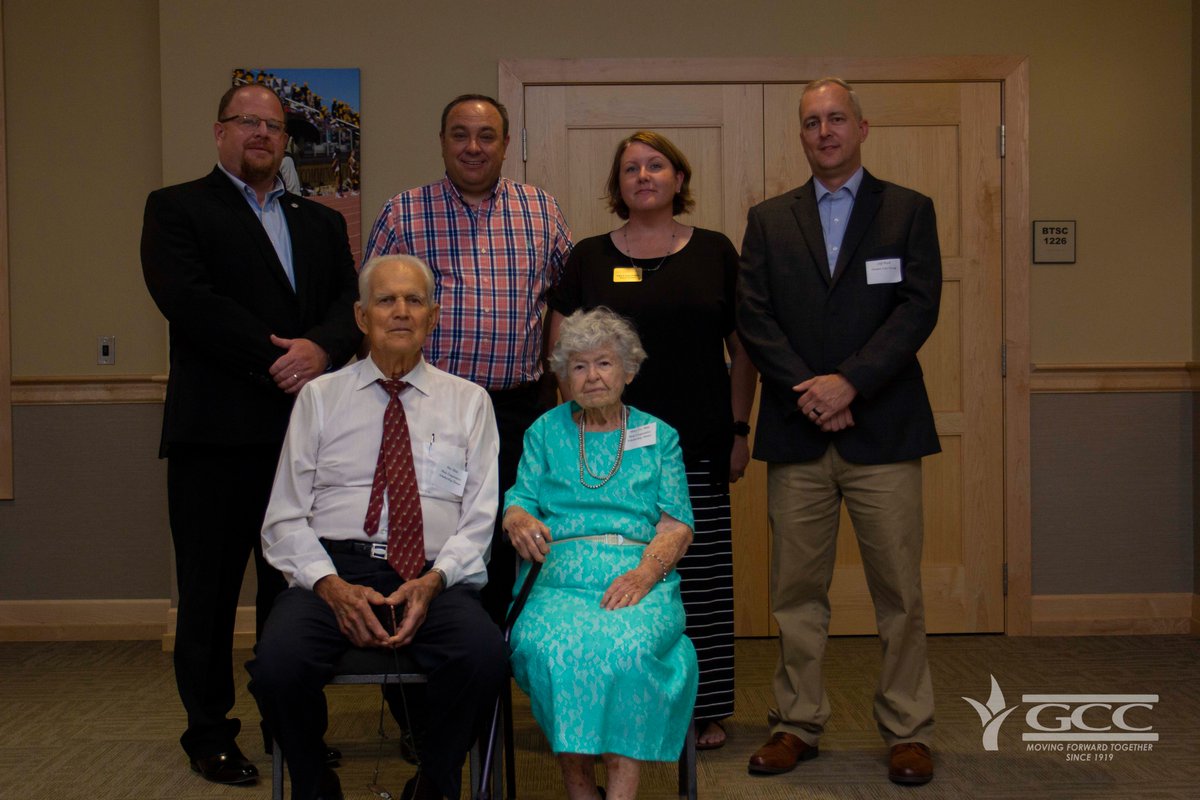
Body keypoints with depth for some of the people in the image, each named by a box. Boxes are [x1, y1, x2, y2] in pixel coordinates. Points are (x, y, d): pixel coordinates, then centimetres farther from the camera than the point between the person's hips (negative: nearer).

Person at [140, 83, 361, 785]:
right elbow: (189, 300, -11)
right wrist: (277, 361, -15)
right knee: (210, 589, 4)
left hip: (305, 426, 4)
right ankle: (210, 733, 17)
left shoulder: (322, 222, 19)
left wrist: (322, 347, -15)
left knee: (294, 583, 9)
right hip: (218, 431, -4)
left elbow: (354, 301, 6)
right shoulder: (176, 209, 5)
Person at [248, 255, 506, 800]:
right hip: (333, 567, 0)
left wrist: (433, 581, -11)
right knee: (278, 664, -31)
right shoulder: (320, 396, 15)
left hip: (434, 576, 0)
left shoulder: (468, 401, 15)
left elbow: (481, 516, 8)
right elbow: (285, 517, 8)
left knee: (485, 657, -32)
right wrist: (331, 585, -11)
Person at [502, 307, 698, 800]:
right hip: (562, 576, 1)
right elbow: (518, 500, 12)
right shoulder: (546, 432, 22)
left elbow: (676, 524, 7)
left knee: (627, 645, -36)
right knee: (549, 644, -34)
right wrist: (519, 520, -14)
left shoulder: (659, 436, 18)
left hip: (640, 577, 0)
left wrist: (645, 572, -13)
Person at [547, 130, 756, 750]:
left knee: (701, 576, 3)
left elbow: (743, 349, 10)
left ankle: (704, 709, 15)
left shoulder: (714, 253, 8)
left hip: (699, 447, 1)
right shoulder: (590, 258, 7)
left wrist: (739, 429, 4)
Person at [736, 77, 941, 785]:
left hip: (883, 429, -1)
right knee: (797, 591, 6)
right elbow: (754, 316, 3)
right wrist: (809, 392, -10)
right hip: (796, 435, 2)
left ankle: (909, 731, 13)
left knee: (900, 591, 1)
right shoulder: (769, 220, 13)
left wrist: (849, 382, -13)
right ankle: (799, 724, 19)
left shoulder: (909, 210, 8)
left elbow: (919, 307, -3)